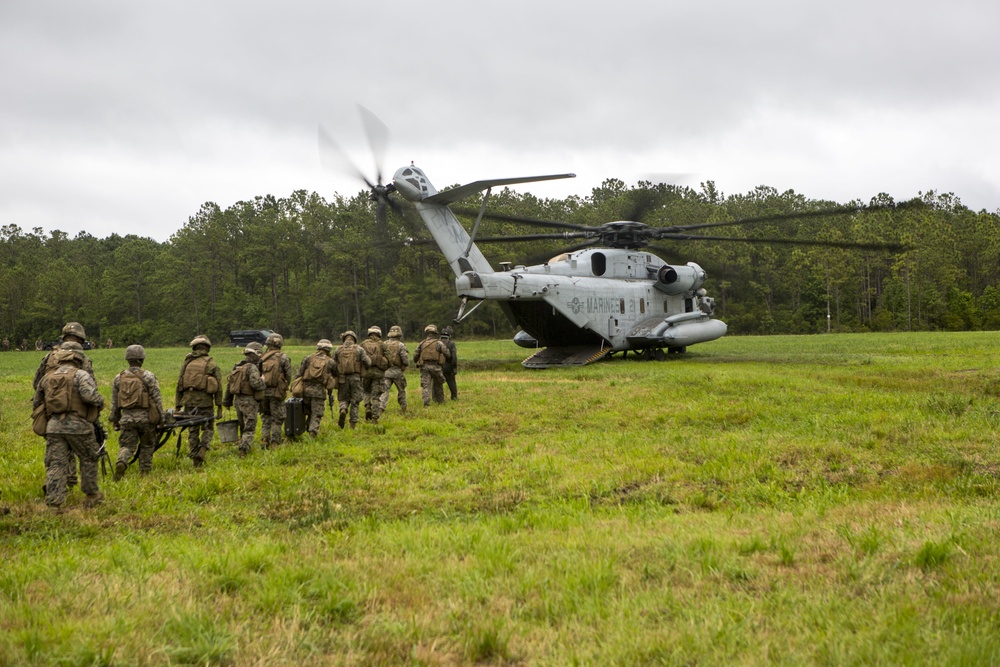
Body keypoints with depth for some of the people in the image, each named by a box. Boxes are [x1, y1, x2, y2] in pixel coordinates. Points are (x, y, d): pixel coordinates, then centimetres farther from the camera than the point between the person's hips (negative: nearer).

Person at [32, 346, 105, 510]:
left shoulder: (47, 378, 16)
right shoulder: (80, 375, -2)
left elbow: (36, 404, 23)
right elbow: (89, 395, -18)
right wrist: (100, 401, 2)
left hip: (54, 426, 4)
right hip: (78, 425, -4)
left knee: (56, 465, 2)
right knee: (88, 459, 15)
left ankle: (54, 503, -4)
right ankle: (92, 495, 23)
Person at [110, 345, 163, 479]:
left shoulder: (118, 378, 6)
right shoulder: (148, 376, -6)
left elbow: (114, 402, 11)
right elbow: (157, 399, -7)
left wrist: (114, 420, 20)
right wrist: (160, 417, 1)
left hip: (127, 418, 2)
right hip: (145, 417, -2)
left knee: (126, 445, 4)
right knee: (147, 446, 13)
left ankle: (121, 463, -24)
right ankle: (145, 471, 17)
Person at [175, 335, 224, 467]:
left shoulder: (186, 363, 9)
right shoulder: (212, 364, 0)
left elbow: (179, 385, 10)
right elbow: (218, 388, -3)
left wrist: (178, 406, 14)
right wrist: (219, 408, 1)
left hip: (189, 401, 3)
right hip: (205, 402, -3)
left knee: (193, 431, 10)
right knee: (208, 429, 11)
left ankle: (195, 461, 10)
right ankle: (202, 450, -12)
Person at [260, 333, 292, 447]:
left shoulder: (262, 358, 4)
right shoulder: (283, 357, -6)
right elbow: (288, 375, -3)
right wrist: (285, 387, 14)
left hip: (263, 391, 4)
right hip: (277, 392, -4)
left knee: (265, 417, 16)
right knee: (277, 418, 4)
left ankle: (264, 439, 7)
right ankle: (275, 442, 3)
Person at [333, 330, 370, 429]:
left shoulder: (338, 350, 4)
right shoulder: (359, 349, -2)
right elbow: (368, 363, -6)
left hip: (342, 379, 1)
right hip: (356, 378, -1)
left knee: (344, 399, 15)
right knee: (355, 402, 10)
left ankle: (343, 410, -16)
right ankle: (353, 423, 8)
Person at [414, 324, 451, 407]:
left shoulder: (422, 343, 6)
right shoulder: (439, 343, -2)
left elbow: (415, 356, 6)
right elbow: (446, 354, -4)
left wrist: (418, 363, 25)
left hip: (424, 366, 1)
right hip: (435, 366, -1)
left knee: (425, 385, -3)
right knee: (438, 384, 18)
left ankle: (426, 402, -19)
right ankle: (439, 400, 29)